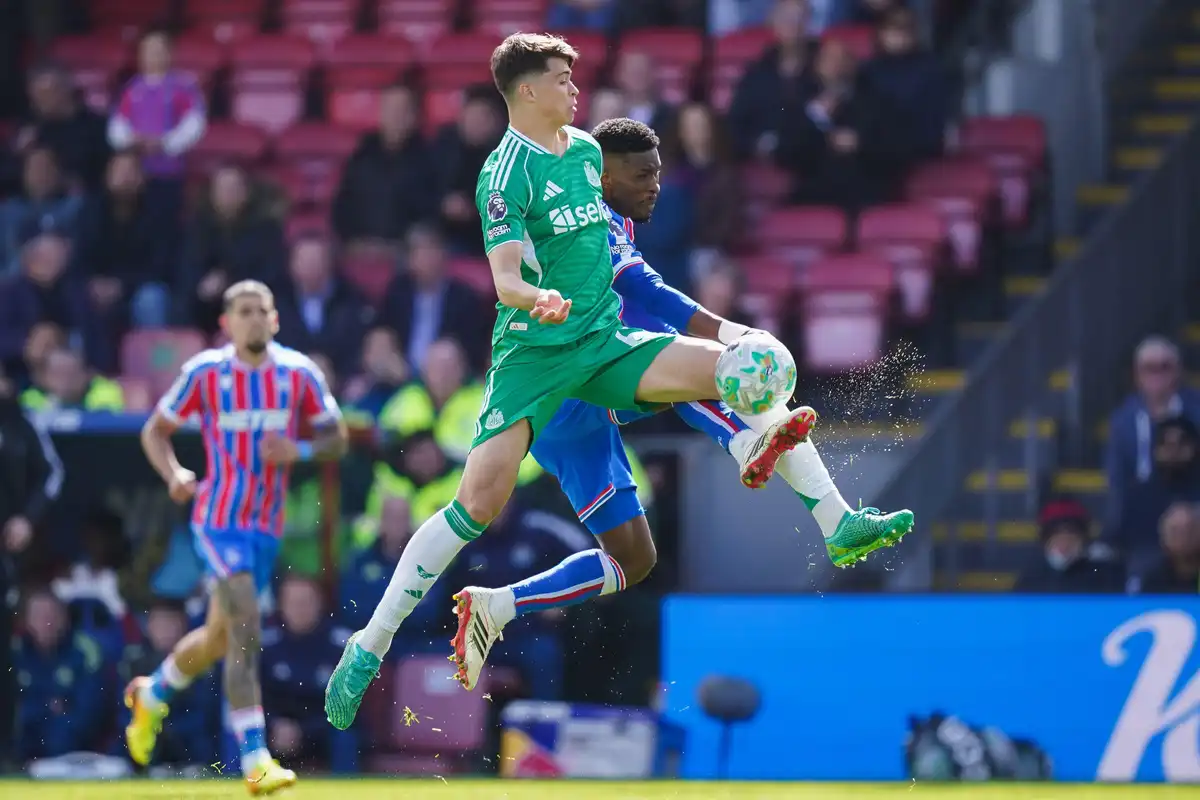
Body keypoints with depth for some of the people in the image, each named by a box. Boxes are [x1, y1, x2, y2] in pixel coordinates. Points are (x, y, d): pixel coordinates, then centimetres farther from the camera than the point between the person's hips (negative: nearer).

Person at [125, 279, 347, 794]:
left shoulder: (299, 374, 0)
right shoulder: (205, 374, -5)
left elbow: (336, 439, 6)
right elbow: (155, 431, 4)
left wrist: (297, 451, -16)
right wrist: (173, 475, -15)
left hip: (267, 525, 4)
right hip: (217, 518, -4)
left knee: (220, 637, 17)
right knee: (246, 631, -19)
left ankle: (151, 695, 46)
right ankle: (254, 759, -21)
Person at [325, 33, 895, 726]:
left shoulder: (588, 150, 12)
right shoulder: (506, 174, -10)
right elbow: (505, 278, -21)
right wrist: (539, 299, -41)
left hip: (606, 341, 6)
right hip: (533, 351, -6)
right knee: (481, 499, -19)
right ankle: (369, 647, -12)